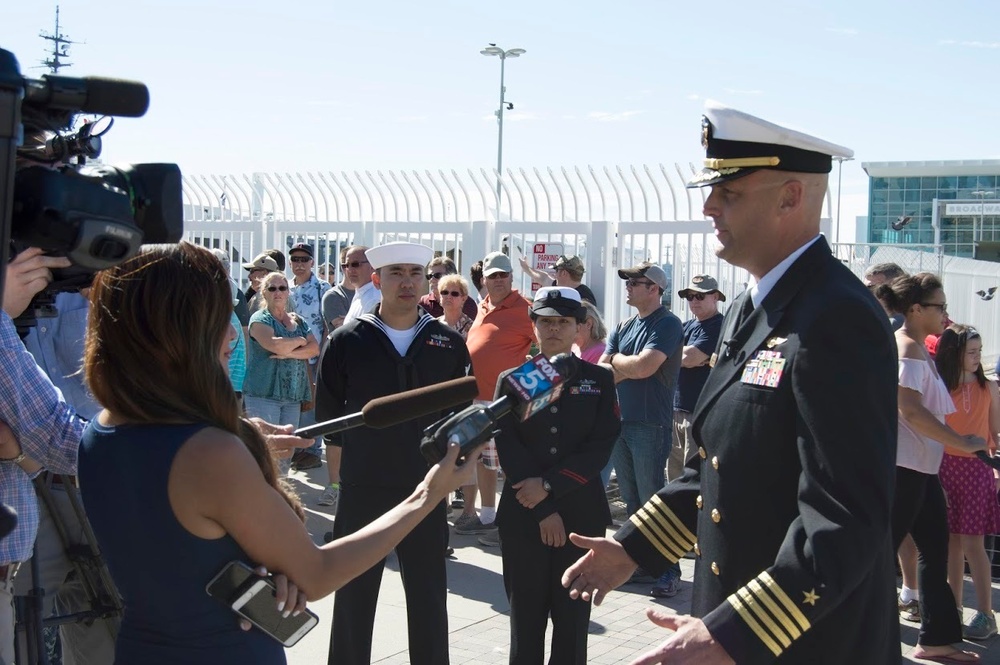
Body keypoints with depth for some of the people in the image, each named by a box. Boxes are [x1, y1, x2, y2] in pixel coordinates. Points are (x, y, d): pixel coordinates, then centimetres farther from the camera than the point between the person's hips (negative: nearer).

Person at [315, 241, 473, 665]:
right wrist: (362, 449, 5)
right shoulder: (347, 341, -2)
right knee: (354, 596, 10)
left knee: (428, 598, 11)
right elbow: (327, 412, 5)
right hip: (362, 491, -1)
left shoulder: (448, 344, 2)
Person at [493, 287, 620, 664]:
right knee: (526, 620, 7)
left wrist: (549, 486, -15)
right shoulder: (511, 379, 5)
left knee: (573, 621, 6)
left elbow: (601, 447, -5)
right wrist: (543, 511, -11)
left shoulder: (599, 380, 5)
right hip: (523, 516, 0)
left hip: (581, 515, 0)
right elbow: (508, 449, -3)